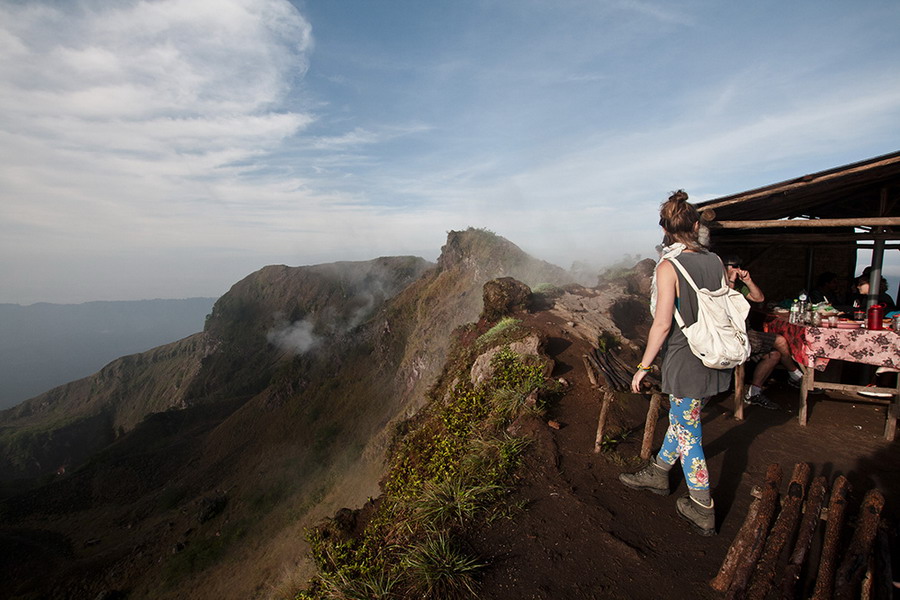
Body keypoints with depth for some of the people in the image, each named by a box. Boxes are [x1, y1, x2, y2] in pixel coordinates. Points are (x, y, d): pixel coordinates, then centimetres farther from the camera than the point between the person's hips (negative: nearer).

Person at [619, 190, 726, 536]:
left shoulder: (668, 267, -18)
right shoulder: (715, 261, 2)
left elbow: (662, 325, -20)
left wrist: (643, 367, -10)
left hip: (685, 362, -7)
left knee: (688, 433, 8)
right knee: (681, 419, 22)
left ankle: (703, 511, 22)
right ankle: (658, 473, 41)